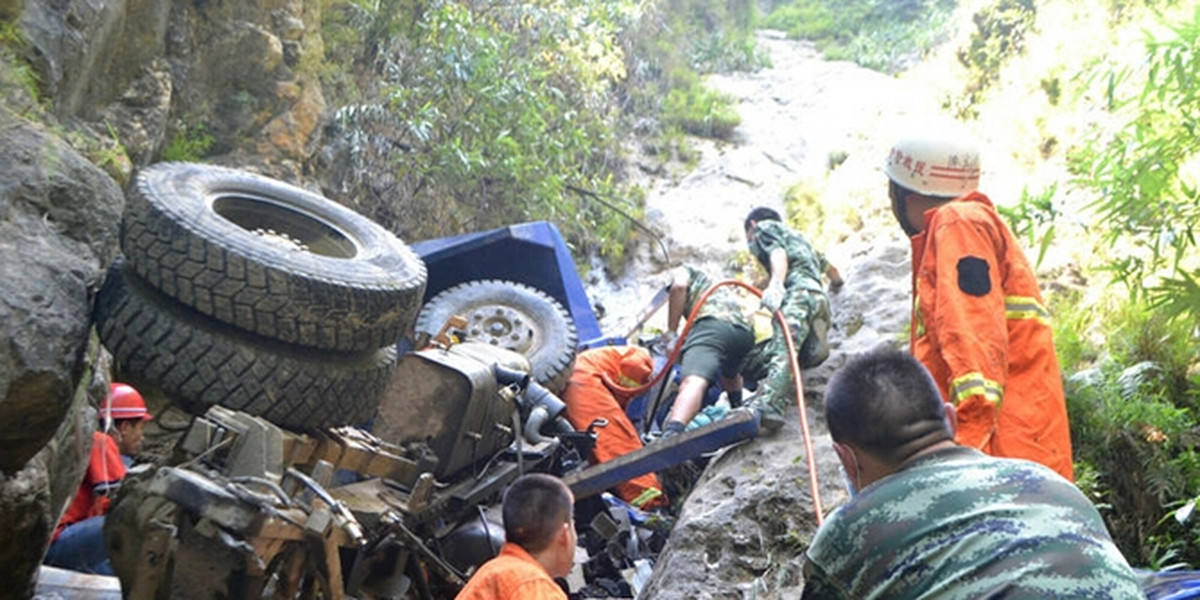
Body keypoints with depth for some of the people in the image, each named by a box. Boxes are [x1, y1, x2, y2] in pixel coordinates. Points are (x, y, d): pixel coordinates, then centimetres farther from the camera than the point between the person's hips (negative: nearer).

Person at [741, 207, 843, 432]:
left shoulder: (764, 227, 22)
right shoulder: (798, 237, 44)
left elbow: (778, 254, -2)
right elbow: (830, 269, 61)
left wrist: (775, 283, -22)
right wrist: (836, 283, 84)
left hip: (800, 292, -8)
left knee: (783, 350, -35)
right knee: (747, 362, 0)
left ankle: (766, 406, -59)